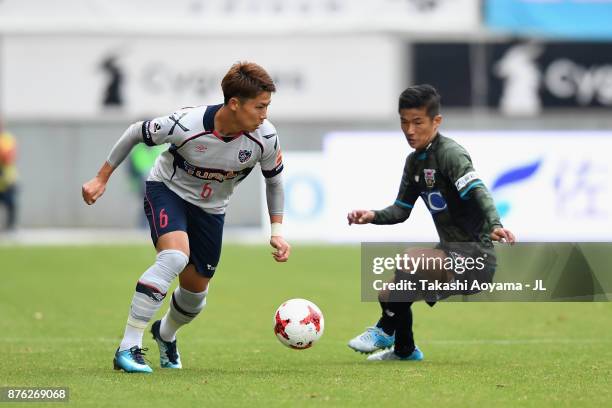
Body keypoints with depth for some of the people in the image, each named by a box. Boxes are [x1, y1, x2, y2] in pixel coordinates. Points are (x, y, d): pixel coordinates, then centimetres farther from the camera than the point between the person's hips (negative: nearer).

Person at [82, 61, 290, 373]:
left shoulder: (265, 138, -23)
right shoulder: (186, 125, -33)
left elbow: (273, 180, -1)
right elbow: (136, 133, -15)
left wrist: (277, 231, -5)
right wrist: (102, 178, -9)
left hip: (210, 208, 5)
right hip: (167, 191, -5)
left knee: (196, 291, 10)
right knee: (175, 256, -33)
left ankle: (166, 334, 47)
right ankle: (128, 347, -29)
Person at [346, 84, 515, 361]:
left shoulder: (450, 153, -15)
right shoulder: (414, 161, 12)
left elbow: (477, 192, -30)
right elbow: (401, 210, 17)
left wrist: (494, 225, -47)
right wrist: (372, 216, -3)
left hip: (475, 257, -10)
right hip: (452, 256, 10)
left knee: (411, 259, -31)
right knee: (389, 296, 15)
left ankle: (385, 330, -10)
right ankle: (405, 351, 42)